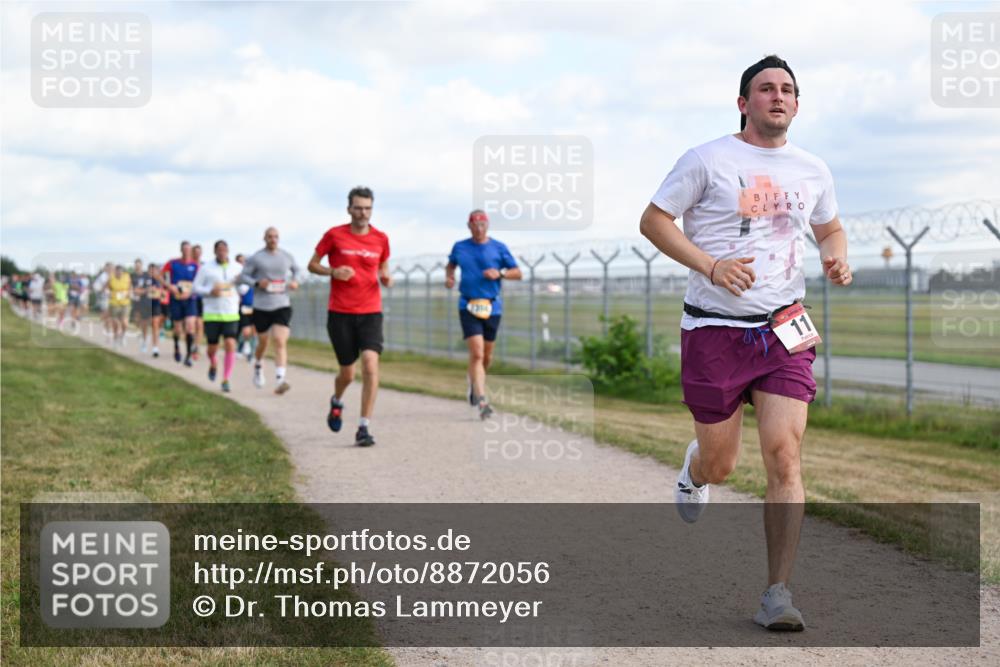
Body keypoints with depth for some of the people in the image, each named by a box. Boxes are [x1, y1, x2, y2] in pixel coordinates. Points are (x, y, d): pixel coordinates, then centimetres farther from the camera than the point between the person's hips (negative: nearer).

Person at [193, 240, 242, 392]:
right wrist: (210, 291, -16)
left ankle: (226, 380, -6)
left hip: (231, 314, 1)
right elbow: (196, 288, 3)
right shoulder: (206, 268, 2)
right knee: (212, 347, 5)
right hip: (212, 314, -1)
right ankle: (213, 365, 41)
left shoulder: (236, 268, 7)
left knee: (230, 345, -14)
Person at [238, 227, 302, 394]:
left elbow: (297, 269, 24)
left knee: (280, 342, -15)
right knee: (263, 342, 12)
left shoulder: (286, 257, 7)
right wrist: (257, 283, -17)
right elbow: (243, 276, 1)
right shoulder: (255, 258, -1)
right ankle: (258, 367, 44)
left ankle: (280, 380, -23)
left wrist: (295, 281, 3)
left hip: (282, 305, 1)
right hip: (261, 307, -1)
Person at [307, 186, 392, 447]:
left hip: (370, 312, 1)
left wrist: (386, 278, -5)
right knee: (347, 373, 5)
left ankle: (364, 428, -13)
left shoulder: (381, 239, 4)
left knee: (370, 364, -18)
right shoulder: (334, 235, -2)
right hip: (340, 313, -1)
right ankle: (337, 402, 42)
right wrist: (333, 272, -13)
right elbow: (312, 264, 6)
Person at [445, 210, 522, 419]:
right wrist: (449, 276, 3)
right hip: (468, 306, -2)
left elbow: (517, 273, 5)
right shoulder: (459, 247, 5)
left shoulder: (498, 248, 2)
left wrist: (500, 273, -13)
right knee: (476, 353, -16)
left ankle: (474, 382, 44)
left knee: (486, 355, 12)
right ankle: (482, 401, -20)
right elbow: (451, 264, 25)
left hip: (492, 307, 2)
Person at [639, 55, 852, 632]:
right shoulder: (707, 160, -4)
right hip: (715, 330, -2)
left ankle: (778, 595, -6)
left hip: (785, 331, 3)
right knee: (720, 464, 6)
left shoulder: (813, 171, 10)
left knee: (785, 457, -11)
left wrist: (837, 258, 3)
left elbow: (830, 228, 27)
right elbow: (654, 220, -4)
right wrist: (711, 265, -17)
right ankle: (695, 469, 46)